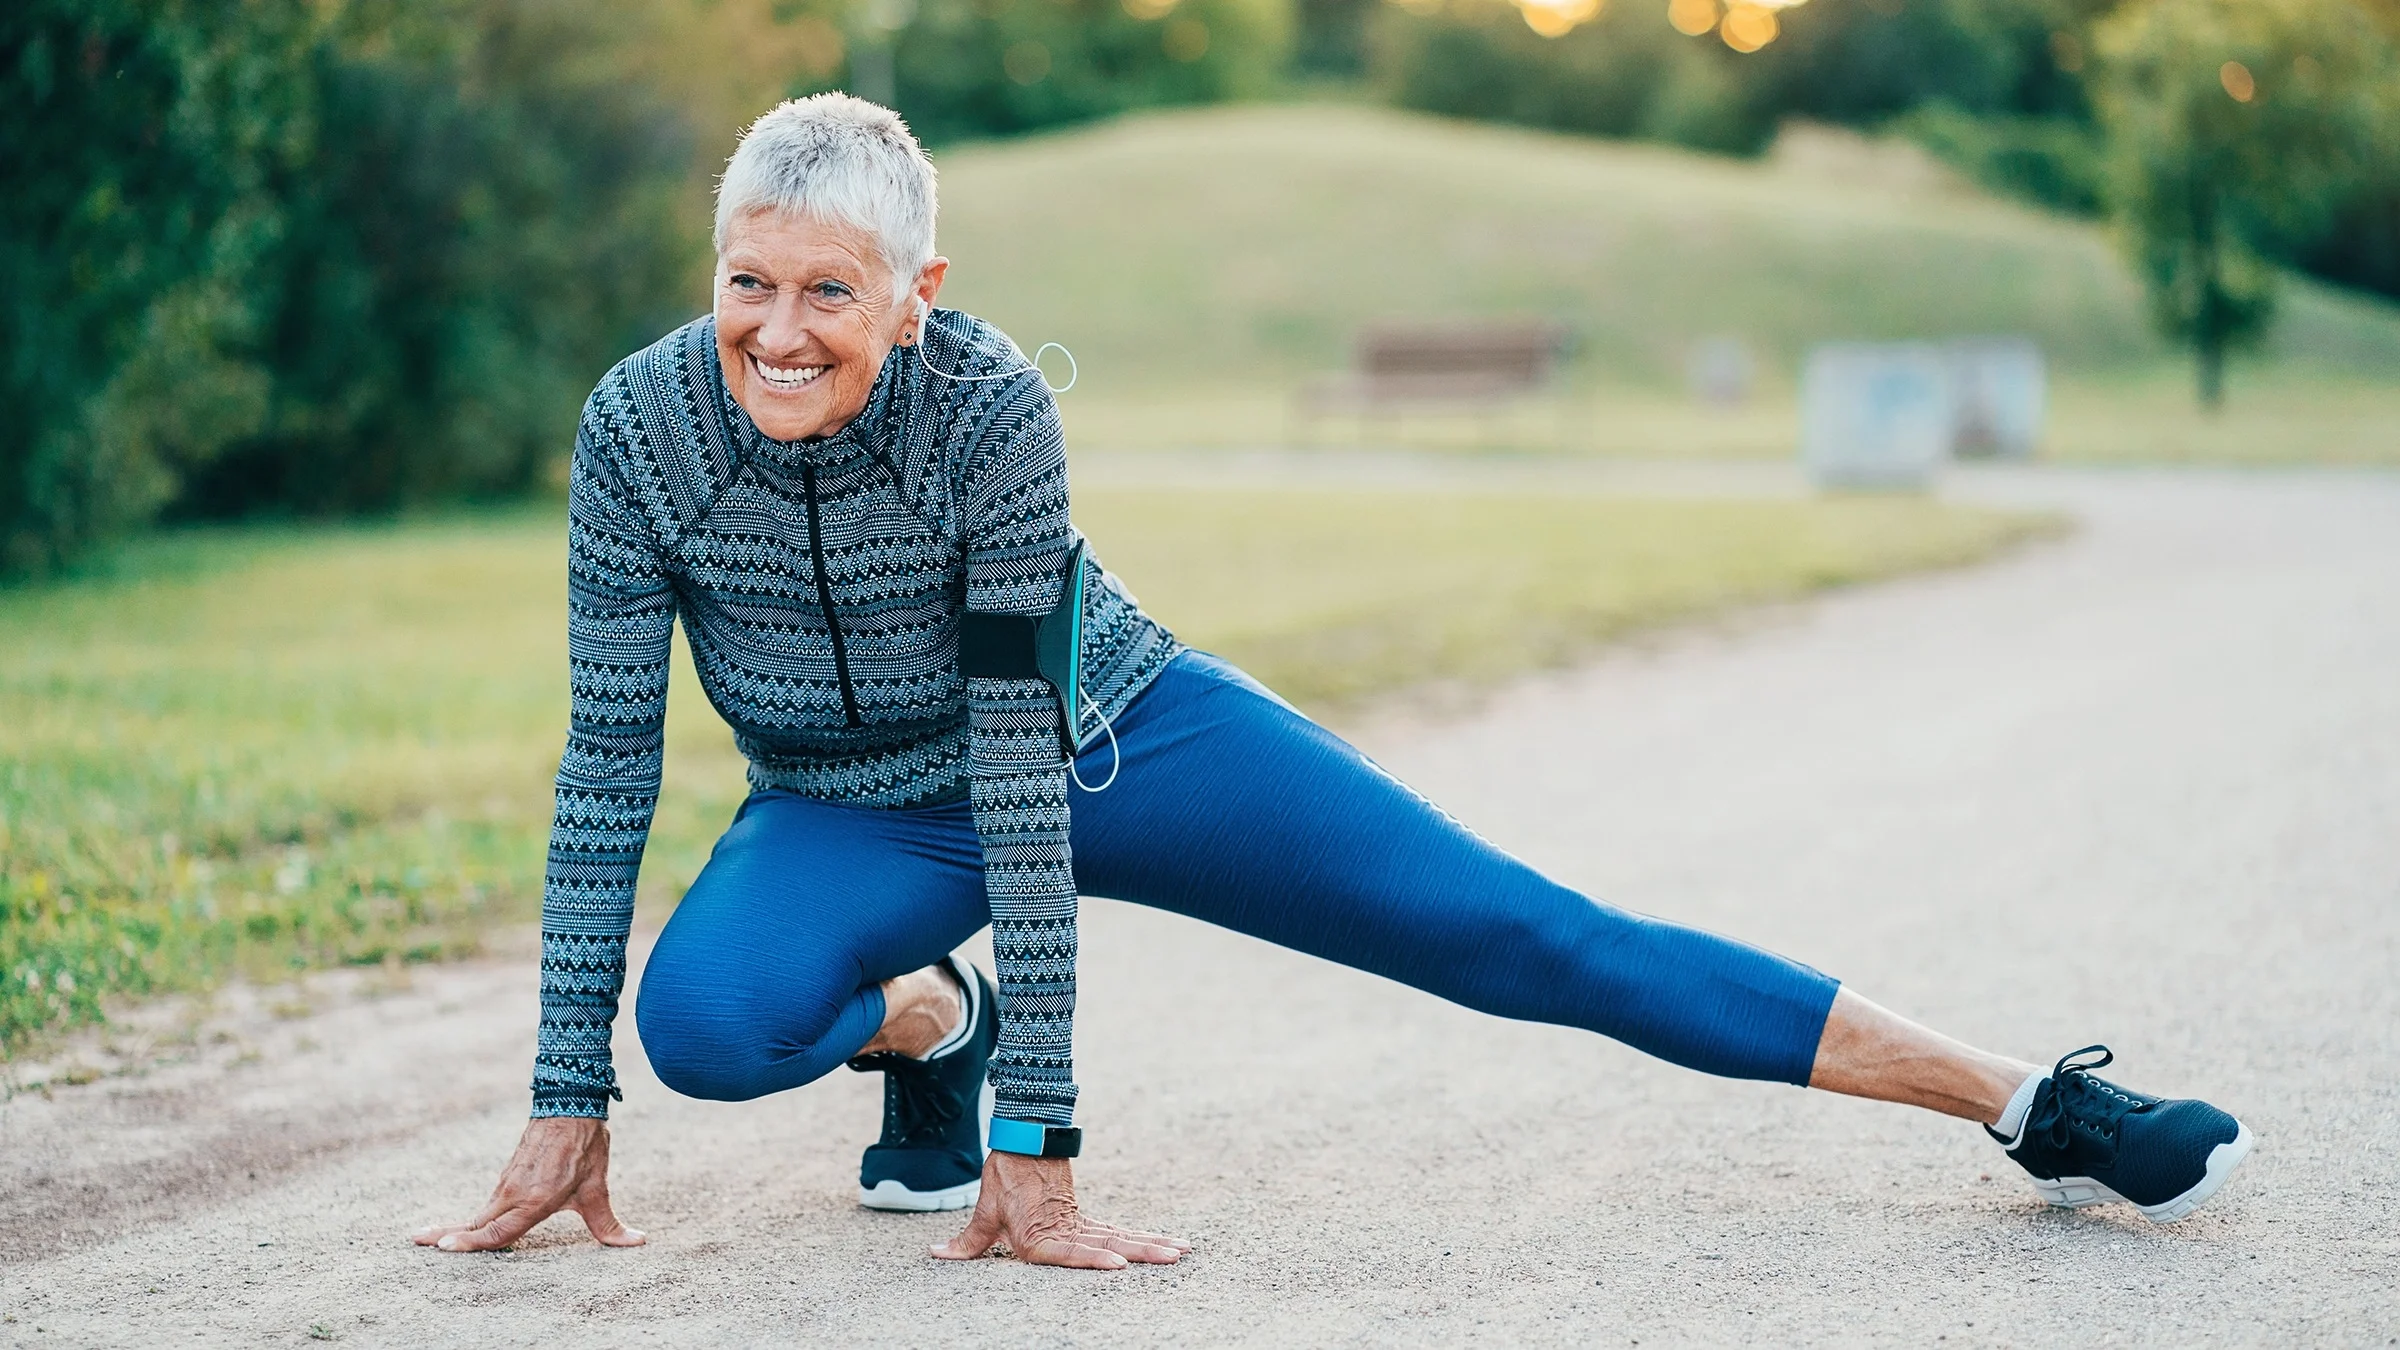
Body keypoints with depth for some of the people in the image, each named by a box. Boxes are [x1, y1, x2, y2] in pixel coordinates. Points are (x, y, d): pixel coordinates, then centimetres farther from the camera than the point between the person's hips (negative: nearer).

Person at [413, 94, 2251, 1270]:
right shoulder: (642, 427, -23)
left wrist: (1040, 1142, -29)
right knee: (702, 1019, -32)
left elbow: (1022, 759, -28)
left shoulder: (990, 404, -29)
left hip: (1111, 727, -2)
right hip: (858, 818, 2)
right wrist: (569, 1106, -18)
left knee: (1512, 933, -10)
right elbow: (609, 763, -17)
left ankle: (2034, 1105, -4)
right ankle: (922, 1024, 4)